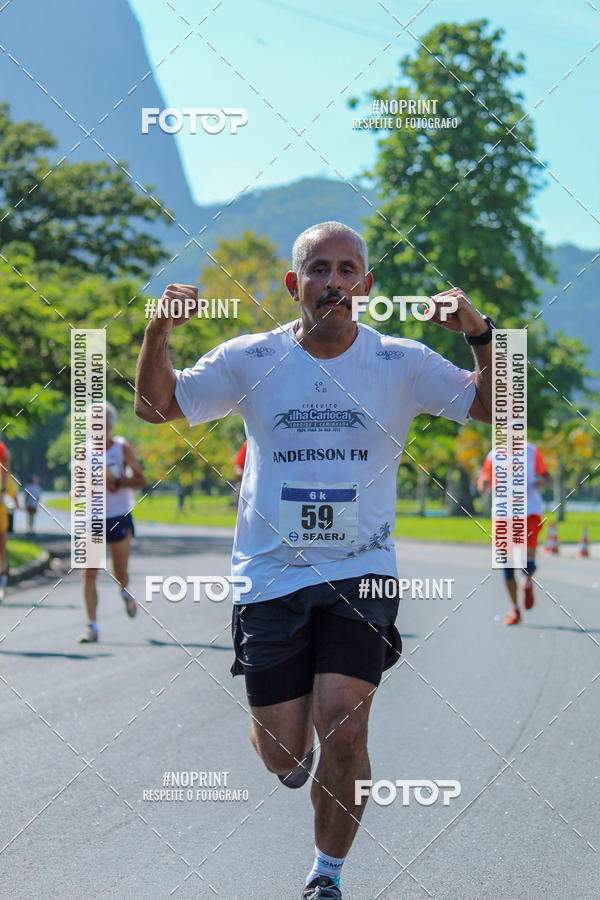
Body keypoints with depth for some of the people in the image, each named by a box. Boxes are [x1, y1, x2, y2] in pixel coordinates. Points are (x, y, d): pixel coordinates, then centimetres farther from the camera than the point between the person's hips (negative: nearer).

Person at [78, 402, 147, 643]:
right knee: (88, 574, -9)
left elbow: (141, 480, -7)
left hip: (119, 517, -2)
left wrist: (115, 481, -20)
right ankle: (91, 627, -6)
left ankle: (125, 592, 44)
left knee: (120, 575, 7)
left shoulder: (123, 448, -4)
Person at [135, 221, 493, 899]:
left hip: (360, 571, -1)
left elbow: (497, 406, -2)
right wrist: (159, 332, -15)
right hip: (270, 575, 1)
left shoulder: (401, 364, -1)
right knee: (282, 751, 2)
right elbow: (155, 406, 4)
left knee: (342, 729, -16)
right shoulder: (252, 359, 0)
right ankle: (291, 743, 43)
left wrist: (480, 333, -20)